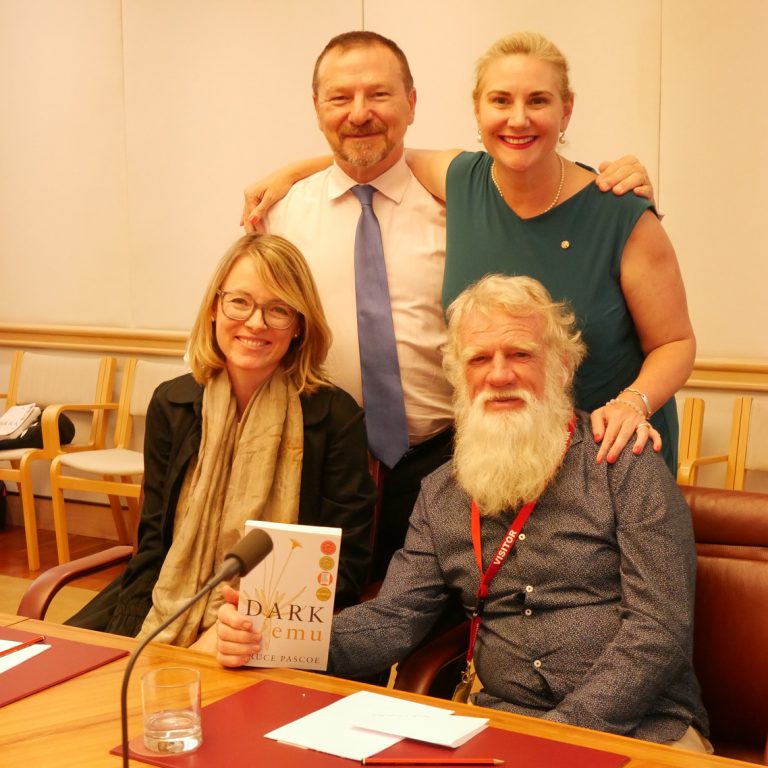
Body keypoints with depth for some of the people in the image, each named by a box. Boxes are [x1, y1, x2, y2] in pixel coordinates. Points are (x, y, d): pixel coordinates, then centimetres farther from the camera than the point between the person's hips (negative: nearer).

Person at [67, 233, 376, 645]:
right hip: (162, 617, 4)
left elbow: (345, 565, -5)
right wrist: (134, 639, -10)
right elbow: (154, 541, 7)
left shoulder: (335, 416, -7)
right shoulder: (171, 403, 4)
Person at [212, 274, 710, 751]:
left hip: (644, 726, -2)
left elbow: (660, 627, -10)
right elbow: (394, 620, 6)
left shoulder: (623, 465, -5)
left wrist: (562, 733, -19)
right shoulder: (441, 495, 10)